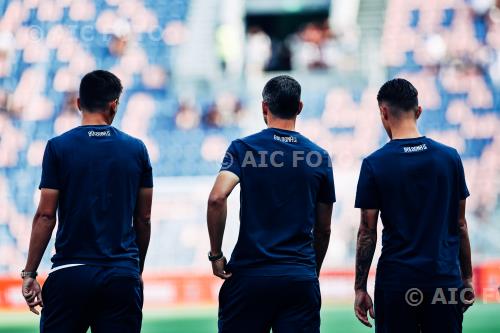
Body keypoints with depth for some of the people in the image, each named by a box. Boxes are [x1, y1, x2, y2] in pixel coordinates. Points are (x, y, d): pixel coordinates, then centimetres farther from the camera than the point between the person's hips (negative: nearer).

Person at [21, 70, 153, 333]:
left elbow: (45, 216, -4)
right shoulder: (136, 149, 5)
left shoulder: (58, 147, -2)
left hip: (70, 272, -2)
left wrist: (29, 274, 1)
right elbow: (143, 219, 10)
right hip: (122, 276, 2)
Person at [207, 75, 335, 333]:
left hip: (250, 273, -1)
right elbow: (323, 229, 13)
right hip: (301, 277, 1)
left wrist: (215, 254, -7)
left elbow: (217, 197, -18)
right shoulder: (319, 157, 6)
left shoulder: (243, 148, -1)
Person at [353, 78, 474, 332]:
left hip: (395, 281, -2)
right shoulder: (449, 158, 3)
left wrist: (360, 289, 2)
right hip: (446, 280, 2)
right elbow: (460, 225, 7)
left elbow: (367, 232, -4)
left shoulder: (375, 164, -5)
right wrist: (467, 278, 15)